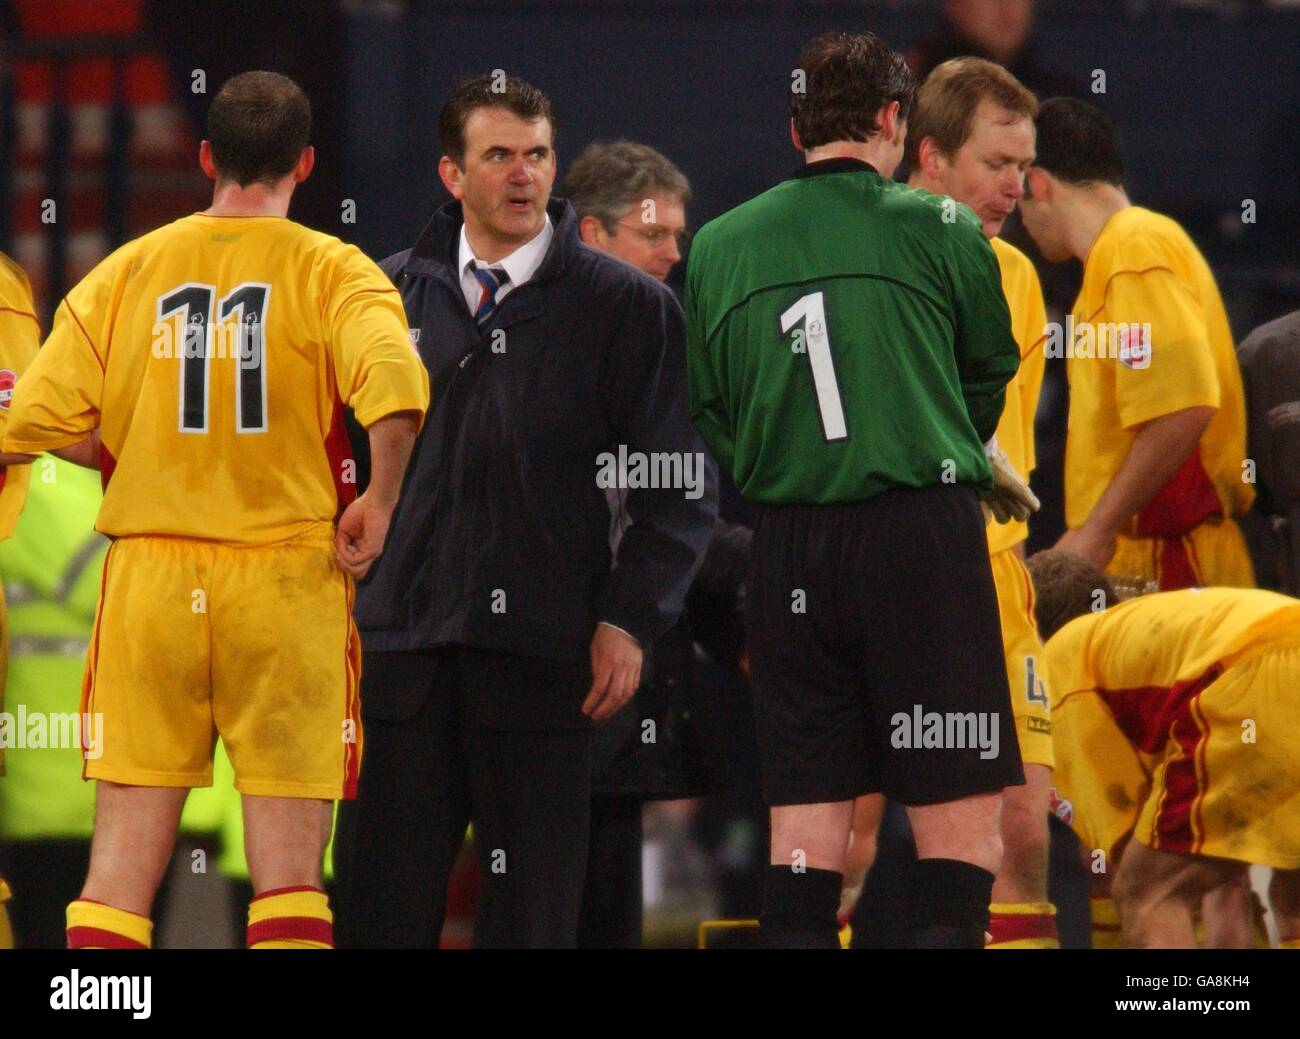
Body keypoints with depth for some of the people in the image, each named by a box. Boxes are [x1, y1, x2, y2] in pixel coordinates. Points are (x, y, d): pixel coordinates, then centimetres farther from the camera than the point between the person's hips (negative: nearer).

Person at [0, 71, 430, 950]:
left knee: (120, 873, 4)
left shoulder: (127, 272, 5)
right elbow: (395, 390, -22)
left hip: (150, 578, 2)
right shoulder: (333, 273, -2)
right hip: (288, 580, -2)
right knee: (289, 873, 1)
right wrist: (379, 502, -7)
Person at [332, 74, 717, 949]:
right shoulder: (394, 293, 10)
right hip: (403, 642, 2)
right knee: (380, 906, 1)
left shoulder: (626, 306, 1)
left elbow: (684, 484, 1)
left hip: (543, 649, -2)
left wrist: (630, 620, -7)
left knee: (533, 911, 3)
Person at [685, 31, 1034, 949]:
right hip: (923, 535, -4)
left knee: (805, 841, 5)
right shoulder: (939, 230, 0)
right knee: (962, 837, -3)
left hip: (786, 551, 4)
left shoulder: (718, 245, 9)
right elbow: (988, 385, 12)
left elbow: (710, 417, 13)